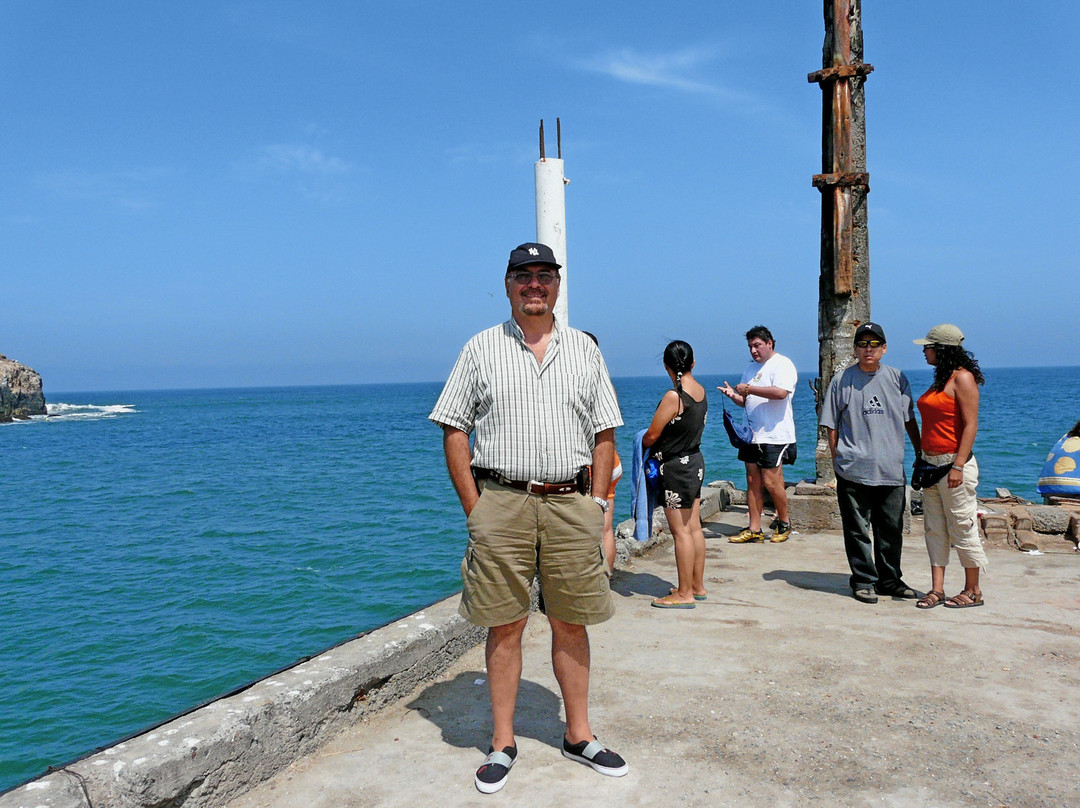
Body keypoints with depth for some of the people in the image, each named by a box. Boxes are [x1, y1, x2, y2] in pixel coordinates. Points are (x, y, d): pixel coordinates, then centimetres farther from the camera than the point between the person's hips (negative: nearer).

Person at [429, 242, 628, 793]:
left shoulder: (584, 350, 11)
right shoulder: (481, 349, 5)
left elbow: (604, 434, 12)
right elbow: (454, 432, 2)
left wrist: (596, 504, 3)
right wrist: (475, 509, -5)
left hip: (570, 504, 2)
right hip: (501, 503, -2)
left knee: (571, 623, 10)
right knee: (505, 624, 4)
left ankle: (578, 735, 25)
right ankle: (502, 743, 18)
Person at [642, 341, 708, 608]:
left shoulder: (673, 397, -21)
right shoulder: (700, 391, 4)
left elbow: (650, 437, -16)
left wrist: (642, 443, 6)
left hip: (676, 467, -8)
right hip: (695, 461, 8)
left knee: (681, 531, -1)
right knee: (694, 528, 15)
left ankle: (684, 594, 6)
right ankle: (697, 586, 25)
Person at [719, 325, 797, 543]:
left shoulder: (782, 364, -5)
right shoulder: (751, 367, 20)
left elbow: (781, 392, -22)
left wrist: (748, 389, -20)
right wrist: (734, 395, 2)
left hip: (775, 435, -7)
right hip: (752, 435, 7)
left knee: (771, 482, -7)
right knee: (753, 481, 5)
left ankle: (784, 522, 14)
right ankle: (754, 529, 8)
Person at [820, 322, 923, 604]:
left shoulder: (897, 379, 9)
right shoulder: (842, 380, 3)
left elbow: (910, 420, 16)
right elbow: (832, 426, 5)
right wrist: (838, 459, 0)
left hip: (892, 471, 3)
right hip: (853, 472, -2)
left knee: (891, 529, 10)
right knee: (857, 530, 3)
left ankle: (890, 580, 25)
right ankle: (864, 581, 16)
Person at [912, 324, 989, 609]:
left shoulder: (963, 378, -10)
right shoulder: (939, 379, 15)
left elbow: (970, 425, -15)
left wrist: (958, 466, -21)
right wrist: (923, 460, 18)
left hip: (953, 462, -9)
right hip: (931, 463, 9)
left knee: (962, 527, 0)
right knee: (934, 528, 8)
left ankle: (973, 591, 12)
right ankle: (937, 589, 13)